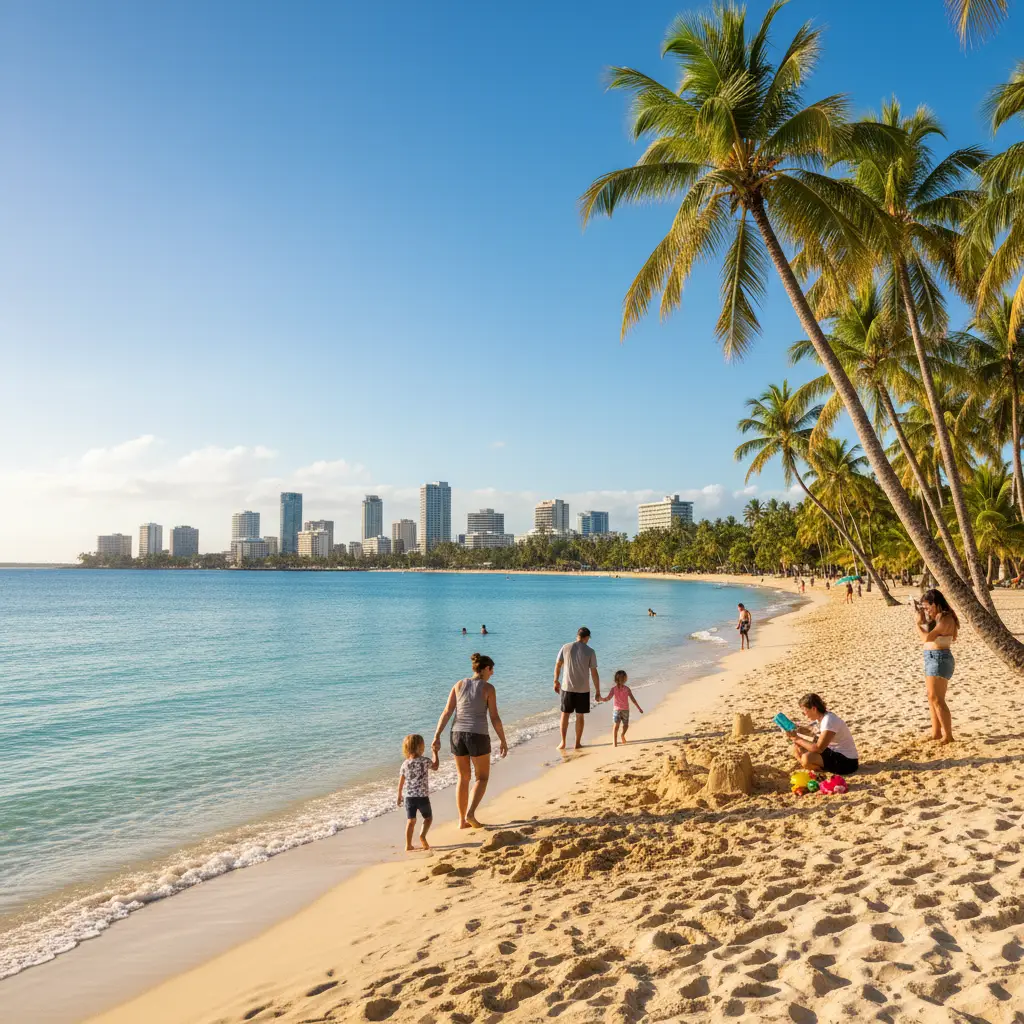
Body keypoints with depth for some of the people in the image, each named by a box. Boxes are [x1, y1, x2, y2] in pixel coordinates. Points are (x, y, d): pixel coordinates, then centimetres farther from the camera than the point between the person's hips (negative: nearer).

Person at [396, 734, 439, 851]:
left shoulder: (405, 764, 0)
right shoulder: (425, 761, -10)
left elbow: (401, 782, 6)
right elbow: (435, 767, 11)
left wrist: (399, 795, 19)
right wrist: (435, 752, 19)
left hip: (409, 797, 3)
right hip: (423, 796, -3)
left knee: (411, 821, 11)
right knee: (428, 817, 14)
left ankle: (408, 845, 9)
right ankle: (422, 834, -10)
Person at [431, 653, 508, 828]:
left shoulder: (459, 685, 6)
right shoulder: (488, 688, -5)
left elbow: (446, 713, 0)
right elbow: (495, 718, -7)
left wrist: (436, 737, -3)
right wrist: (503, 741, 3)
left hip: (457, 735, 4)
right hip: (478, 737, -4)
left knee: (463, 778, 19)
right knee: (482, 778, 14)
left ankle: (462, 820, 21)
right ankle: (470, 813, -4)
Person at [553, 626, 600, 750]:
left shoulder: (566, 647, -3)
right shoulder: (590, 651, -7)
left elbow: (558, 665, 2)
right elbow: (594, 673, -6)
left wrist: (556, 681, 16)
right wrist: (597, 691, 0)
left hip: (567, 688, 1)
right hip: (583, 689, -1)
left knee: (565, 714, 12)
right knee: (580, 716, 11)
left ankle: (563, 742, 12)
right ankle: (578, 743, 18)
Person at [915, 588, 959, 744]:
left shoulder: (946, 619, -19)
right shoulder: (937, 618, 10)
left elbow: (927, 637, -24)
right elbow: (928, 635, 19)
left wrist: (918, 622, -11)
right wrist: (922, 618, 13)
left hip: (939, 658, -10)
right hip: (931, 658, 10)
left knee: (937, 699, -7)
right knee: (932, 698, 16)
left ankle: (948, 736, -1)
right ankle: (936, 733, 24)